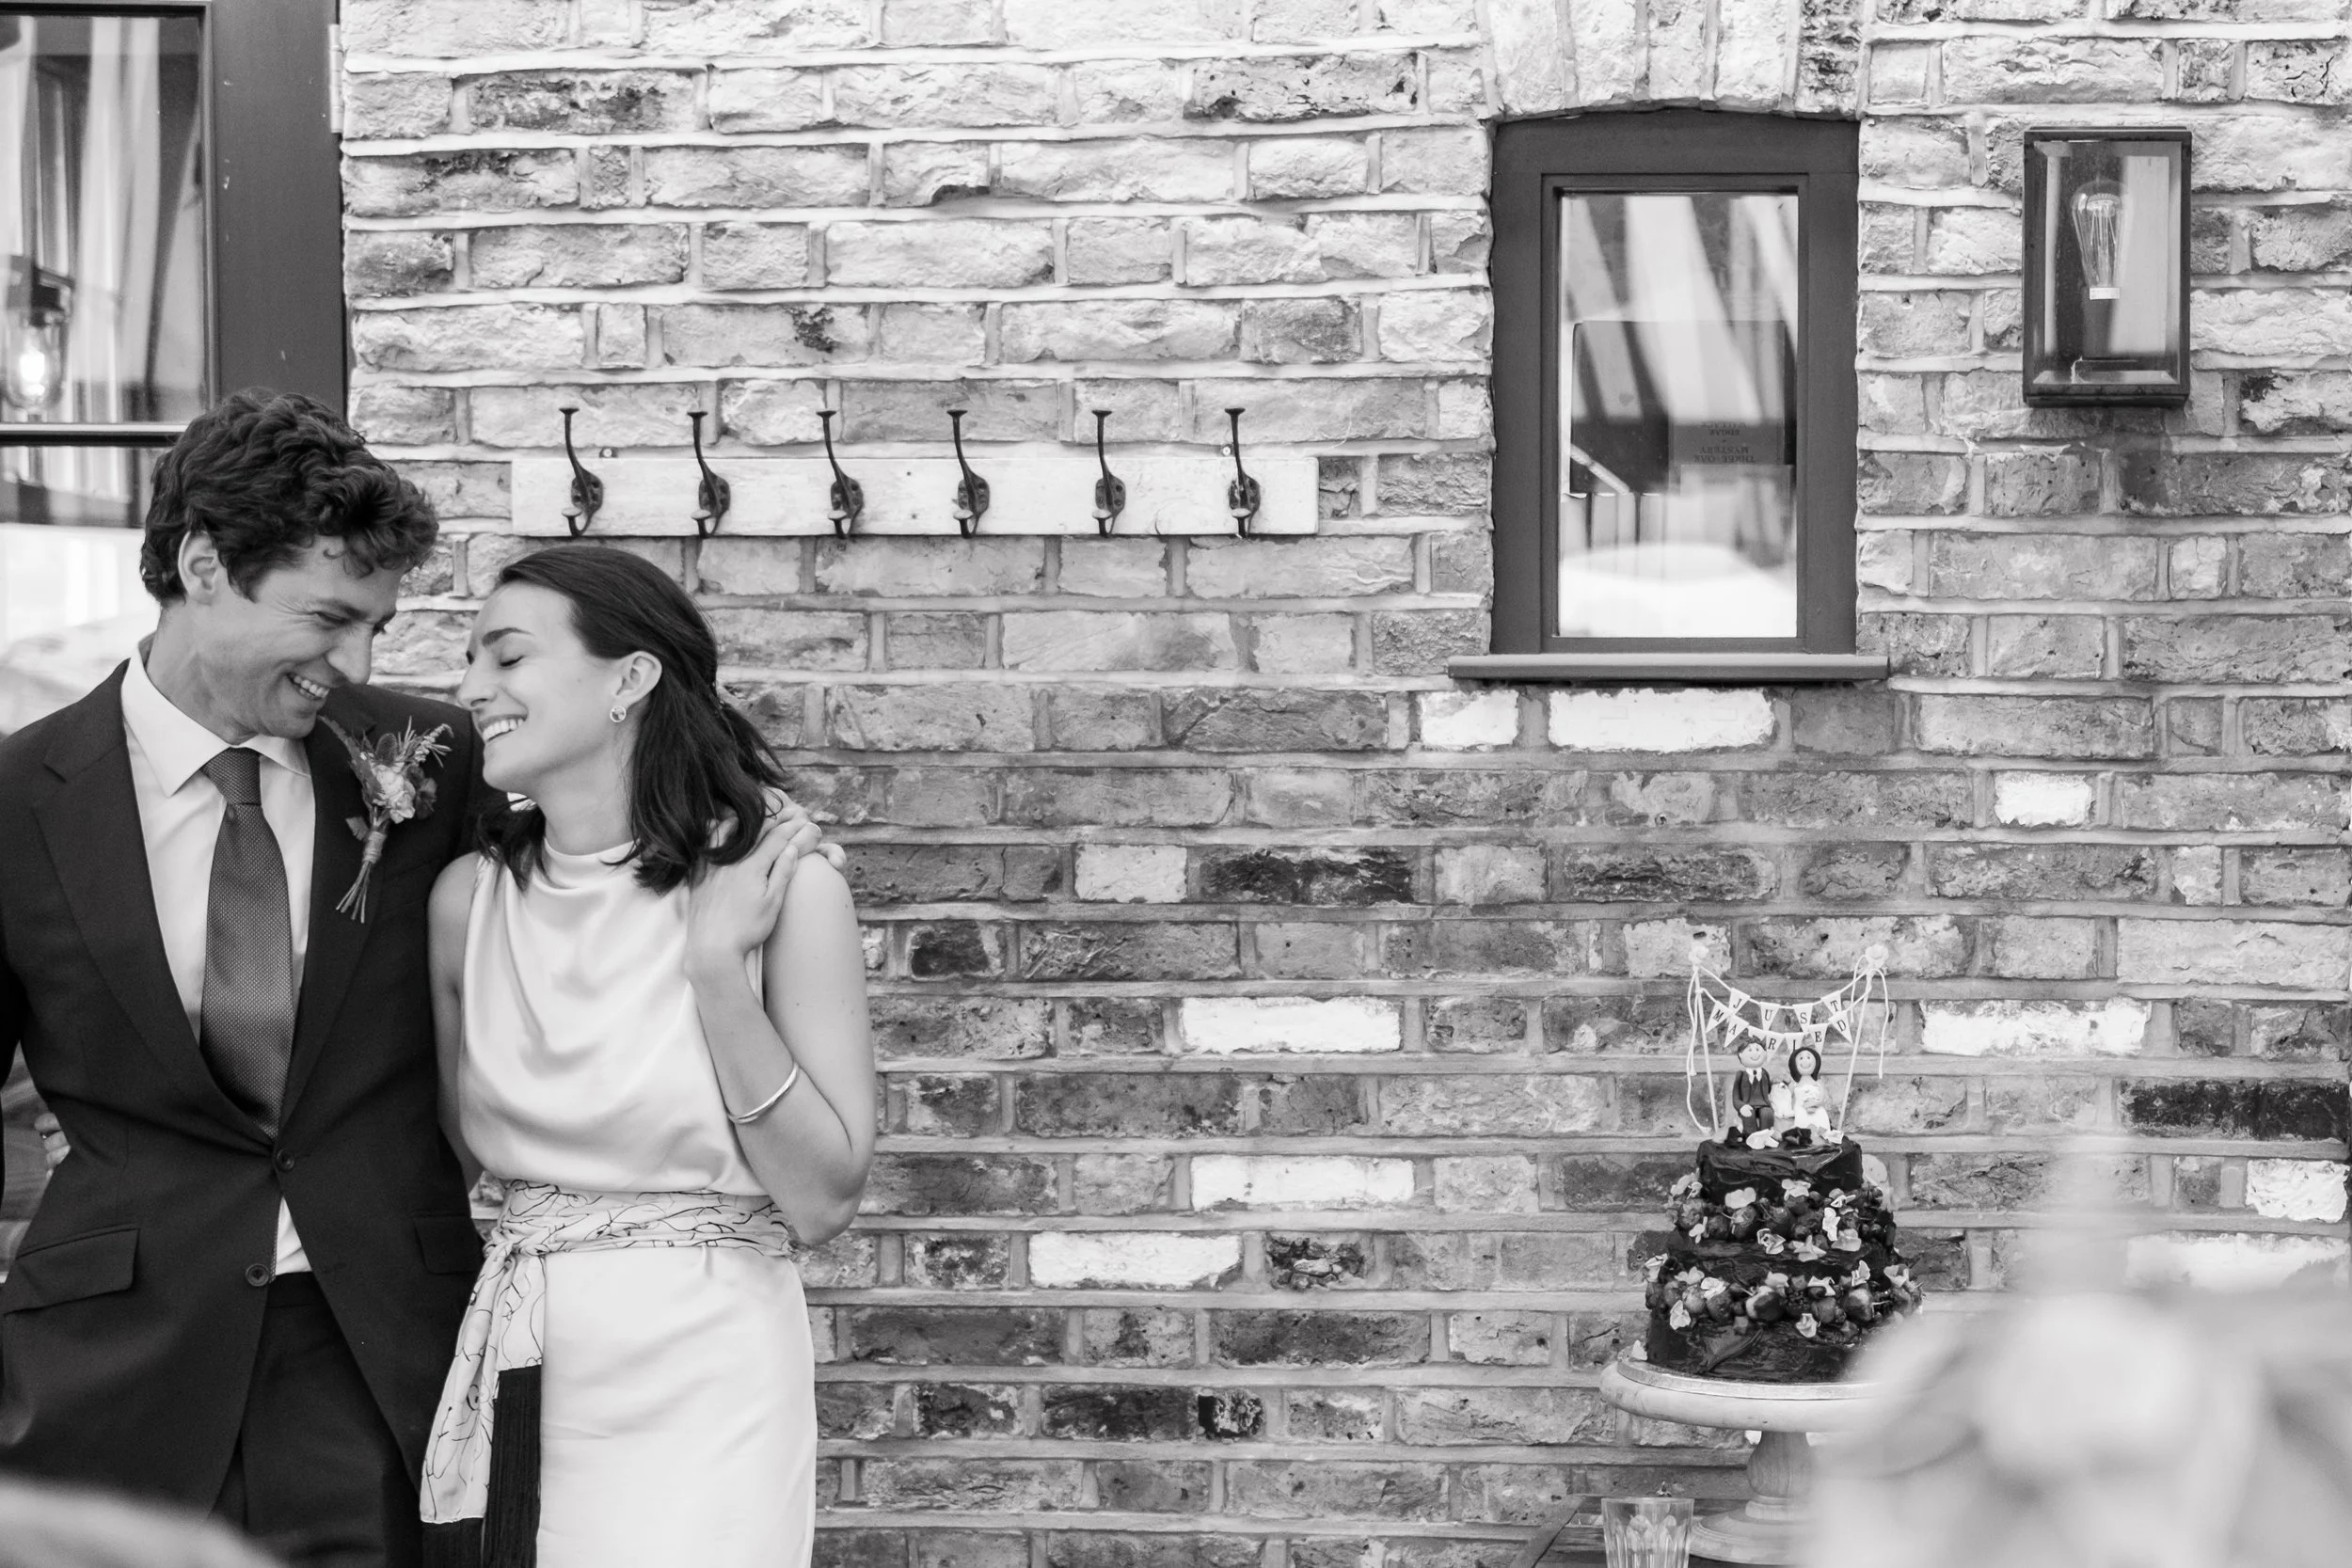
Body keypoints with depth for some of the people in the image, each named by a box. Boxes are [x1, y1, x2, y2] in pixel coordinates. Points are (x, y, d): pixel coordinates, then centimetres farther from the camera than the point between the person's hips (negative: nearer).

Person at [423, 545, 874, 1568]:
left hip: (702, 1379, -4)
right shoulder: (469, 897, 3)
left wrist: (717, 973, -18)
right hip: (511, 1374, 4)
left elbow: (824, 1201, -10)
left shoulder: (783, 891, -9)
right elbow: (455, 1149, 12)